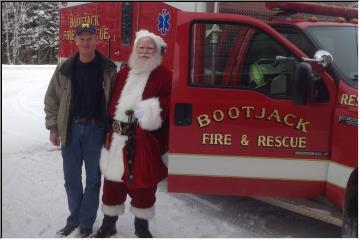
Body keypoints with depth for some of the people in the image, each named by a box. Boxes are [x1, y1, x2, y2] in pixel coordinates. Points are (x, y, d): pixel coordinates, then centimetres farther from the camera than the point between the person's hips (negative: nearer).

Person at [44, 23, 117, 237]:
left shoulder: (108, 69, -2)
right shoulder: (64, 69, 2)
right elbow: (52, 100, 7)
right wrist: (53, 127, 3)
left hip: (96, 129, -2)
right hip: (71, 128, 2)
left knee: (93, 178, 7)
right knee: (71, 177, 11)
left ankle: (86, 222, 19)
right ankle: (74, 218, 27)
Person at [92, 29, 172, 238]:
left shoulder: (165, 76, 0)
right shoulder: (124, 73, 15)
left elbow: (170, 102, -9)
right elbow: (113, 102, 15)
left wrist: (152, 111, -22)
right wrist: (110, 125, 7)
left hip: (147, 141, -4)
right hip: (118, 138, 4)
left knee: (144, 184, 8)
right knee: (113, 181, 12)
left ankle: (142, 225, 29)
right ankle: (109, 223, 31)